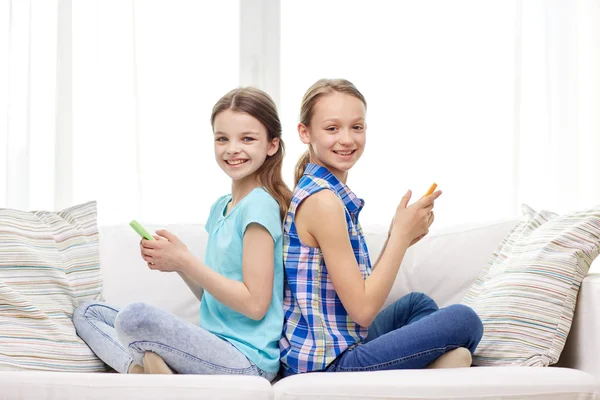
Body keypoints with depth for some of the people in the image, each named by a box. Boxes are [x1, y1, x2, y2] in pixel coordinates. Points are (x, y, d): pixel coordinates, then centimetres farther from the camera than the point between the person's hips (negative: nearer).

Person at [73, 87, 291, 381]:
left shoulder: (260, 205, -12)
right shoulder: (220, 207, 15)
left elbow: (255, 304, -17)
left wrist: (185, 261, -13)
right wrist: (173, 260, 1)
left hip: (247, 358, -10)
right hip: (216, 346, 10)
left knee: (134, 316, -34)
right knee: (86, 313, 8)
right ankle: (139, 368, -14)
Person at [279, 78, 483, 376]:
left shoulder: (336, 195, 11)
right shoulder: (322, 201, -18)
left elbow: (359, 291, 10)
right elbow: (362, 309, -19)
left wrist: (398, 237, 1)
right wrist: (402, 233, -11)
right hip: (328, 362, -9)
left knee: (416, 303, 28)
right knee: (464, 320, -7)